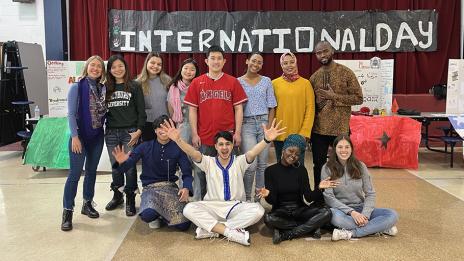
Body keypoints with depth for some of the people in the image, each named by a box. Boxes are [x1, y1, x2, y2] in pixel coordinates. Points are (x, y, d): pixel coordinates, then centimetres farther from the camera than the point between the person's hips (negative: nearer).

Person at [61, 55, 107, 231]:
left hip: (97, 136, 5)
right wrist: (74, 136, -16)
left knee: (92, 171, 13)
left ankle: (87, 204, 26)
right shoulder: (77, 87, -6)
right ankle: (67, 211, 4)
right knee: (75, 174, -5)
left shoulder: (103, 88, 5)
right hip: (80, 136, -4)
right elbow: (71, 113, -10)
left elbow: (104, 111, 9)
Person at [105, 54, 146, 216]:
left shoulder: (134, 86, 1)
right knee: (115, 166, 11)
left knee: (130, 166, -2)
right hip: (111, 133, 3)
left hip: (130, 132, -3)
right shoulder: (106, 88, 10)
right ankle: (117, 196, 28)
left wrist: (138, 131, -10)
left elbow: (141, 111, -2)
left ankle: (130, 200, 10)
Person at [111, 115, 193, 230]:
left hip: (170, 186, 1)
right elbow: (130, 161, -11)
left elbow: (187, 173, -1)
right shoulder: (145, 147, -1)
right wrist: (122, 162, -35)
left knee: (183, 225, -16)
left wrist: (186, 188, -21)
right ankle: (156, 215, 7)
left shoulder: (177, 148, 0)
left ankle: (162, 214, 17)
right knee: (147, 215, -34)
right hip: (150, 187, -1)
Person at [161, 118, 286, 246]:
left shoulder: (239, 161, -1)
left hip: (236, 207, 0)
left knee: (258, 210, -29)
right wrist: (178, 140, -38)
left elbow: (252, 153, -21)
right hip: (212, 206, 0)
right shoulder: (208, 162, 1)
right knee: (189, 209, -26)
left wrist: (266, 140, -43)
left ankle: (210, 228, -25)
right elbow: (194, 153, -18)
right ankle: (231, 232, -29)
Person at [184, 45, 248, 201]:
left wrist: (237, 132, -3)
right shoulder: (197, 83, 6)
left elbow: (238, 108, 5)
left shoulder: (233, 82, 5)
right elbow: (192, 110, 5)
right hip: (204, 138, 0)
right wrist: (194, 134, -2)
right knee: (201, 174, 7)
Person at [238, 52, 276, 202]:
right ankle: (247, 197, 7)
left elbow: (271, 107, 7)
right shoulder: (238, 82, 4)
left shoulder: (266, 81, 8)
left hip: (264, 123, 2)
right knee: (251, 164, -11)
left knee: (262, 163, 5)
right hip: (246, 124, -2)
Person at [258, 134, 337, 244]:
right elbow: (272, 201, -8)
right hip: (281, 211, -2)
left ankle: (285, 234, -21)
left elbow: (308, 197, -5)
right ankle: (310, 226, -17)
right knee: (268, 218, -35)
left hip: (299, 210, 2)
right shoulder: (271, 170, -4)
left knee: (326, 213, -22)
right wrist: (267, 195, -30)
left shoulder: (301, 170, 1)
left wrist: (318, 188, -23)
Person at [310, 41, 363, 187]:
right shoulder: (314, 77, 8)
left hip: (340, 129, -3)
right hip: (318, 129, 3)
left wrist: (334, 96, -15)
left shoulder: (346, 73, -3)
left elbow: (358, 98, -5)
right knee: (318, 165, 8)